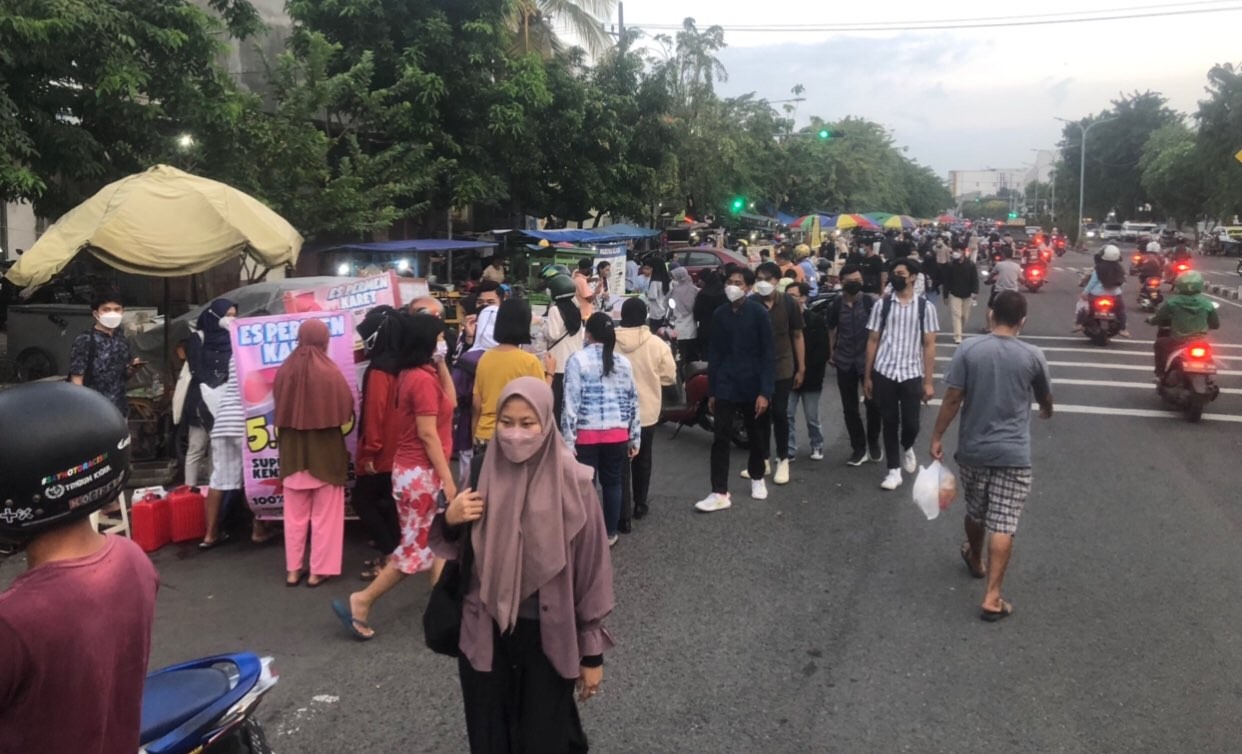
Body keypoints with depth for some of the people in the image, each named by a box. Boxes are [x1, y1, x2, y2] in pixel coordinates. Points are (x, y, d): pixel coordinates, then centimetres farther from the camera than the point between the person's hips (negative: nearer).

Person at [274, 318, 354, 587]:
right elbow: (347, 409, -8)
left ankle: (293, 570, 20)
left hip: (292, 450, 3)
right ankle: (319, 570, 12)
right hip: (326, 450, -3)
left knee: (295, 514, 14)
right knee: (324, 514, 9)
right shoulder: (330, 372, -15)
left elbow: (279, 409, 6)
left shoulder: (284, 371, -5)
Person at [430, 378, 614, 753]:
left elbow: (591, 567, -8)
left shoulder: (570, 480, -13)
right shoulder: (483, 471, -4)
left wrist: (592, 651, -4)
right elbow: (458, 552, 8)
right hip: (485, 630, 3)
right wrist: (449, 521, -14)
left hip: (548, 635, -3)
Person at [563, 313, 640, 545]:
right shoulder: (624, 362, 8)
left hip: (587, 433, -4)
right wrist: (635, 438, 17)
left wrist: (568, 439, -8)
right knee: (612, 482, 14)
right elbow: (633, 401, 11)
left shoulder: (578, 360, -5)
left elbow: (571, 402, -10)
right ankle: (610, 533, 23)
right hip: (618, 433, 4)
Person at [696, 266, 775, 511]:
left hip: (752, 386, -2)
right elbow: (714, 354, 8)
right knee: (721, 438, -4)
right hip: (725, 386, 2)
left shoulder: (759, 313, -8)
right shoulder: (719, 314, 3)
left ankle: (757, 478, 37)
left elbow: (768, 354, -10)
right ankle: (720, 493, 0)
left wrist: (765, 391, -16)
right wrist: (711, 391, 7)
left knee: (755, 435, 15)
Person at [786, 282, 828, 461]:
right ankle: (789, 450, 11)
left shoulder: (817, 320, -5)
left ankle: (817, 446, 26)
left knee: (812, 417, 8)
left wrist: (806, 370, -14)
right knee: (787, 415, 2)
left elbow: (823, 351, -7)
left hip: (810, 377, -2)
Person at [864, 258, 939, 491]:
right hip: (884, 373, 1)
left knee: (911, 424, 2)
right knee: (890, 423, 7)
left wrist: (928, 381, -2)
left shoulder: (925, 307, 0)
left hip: (911, 375, -1)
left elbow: (929, 345, 1)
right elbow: (873, 341, 5)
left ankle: (906, 448, 37)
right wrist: (868, 376, 4)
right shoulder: (882, 305, 2)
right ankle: (894, 470, 19)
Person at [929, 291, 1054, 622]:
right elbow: (1046, 401, 12)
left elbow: (952, 400, -8)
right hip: (1013, 454, -2)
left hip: (972, 449, 2)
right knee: (1003, 525, -1)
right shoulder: (1033, 356, -5)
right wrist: (1046, 412, 36)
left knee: (975, 512, 23)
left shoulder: (968, 350, -7)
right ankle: (992, 598, -3)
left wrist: (937, 438, 2)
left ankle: (975, 560, 48)